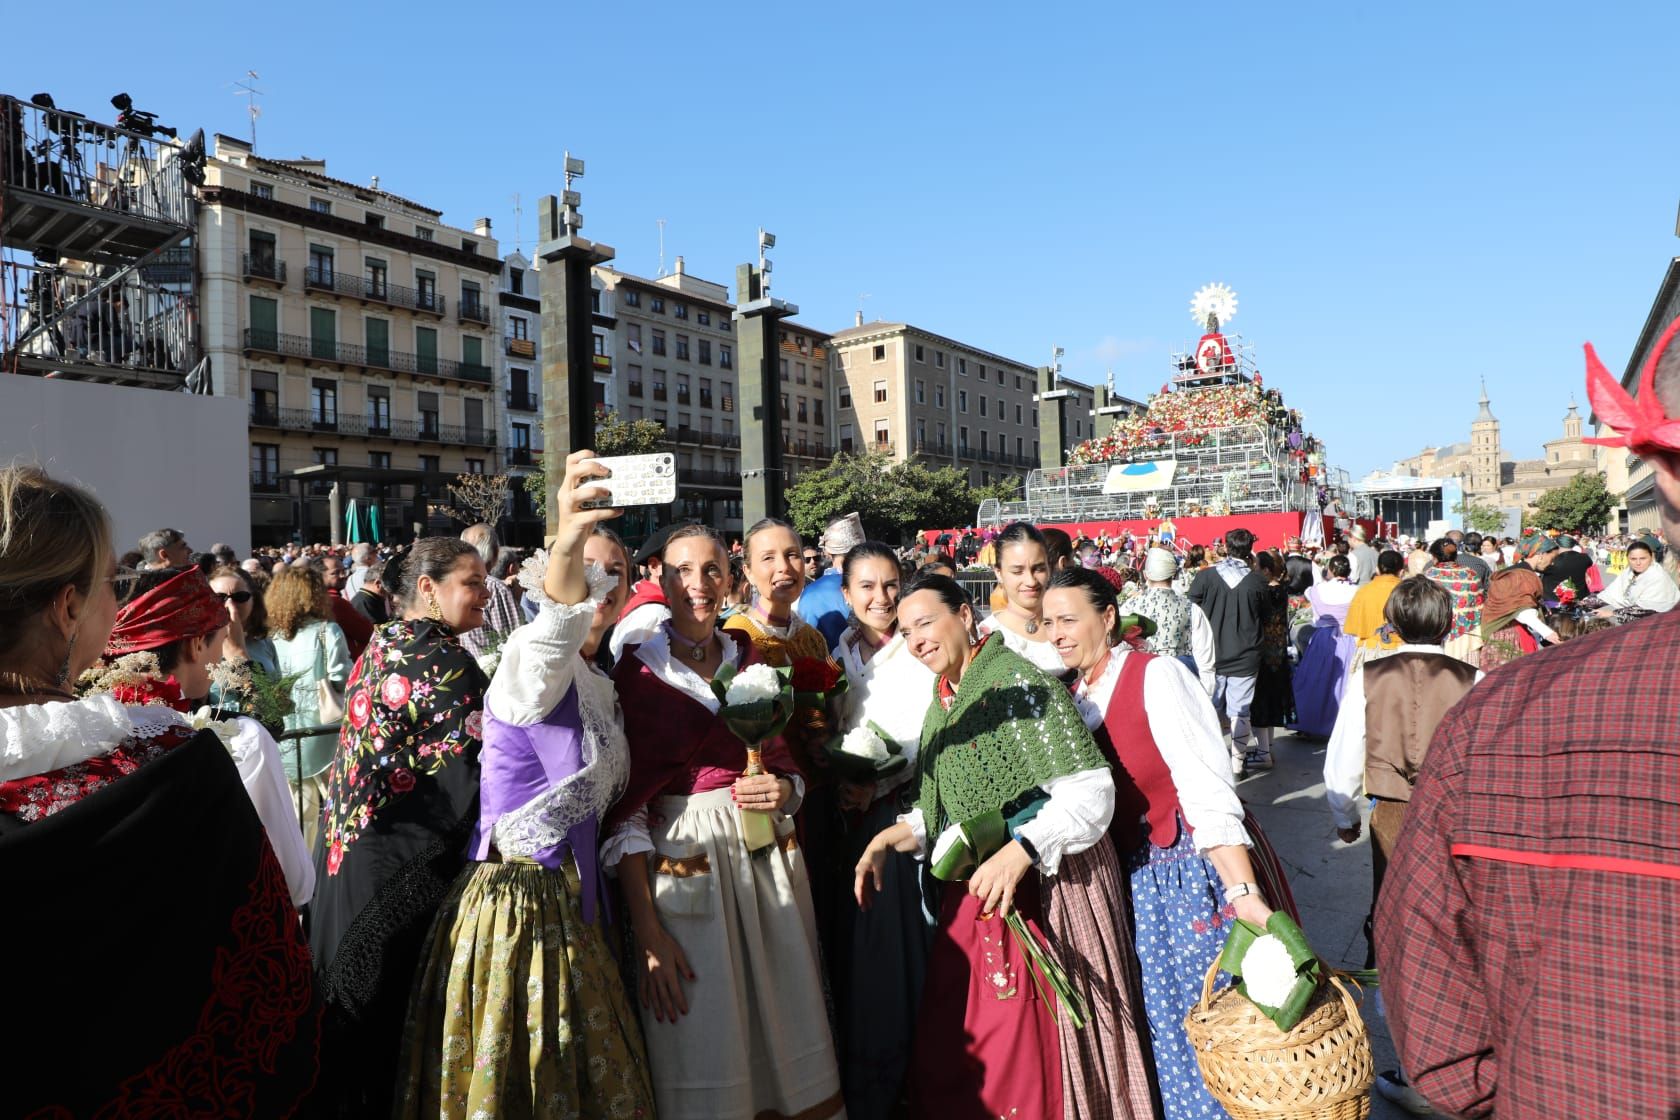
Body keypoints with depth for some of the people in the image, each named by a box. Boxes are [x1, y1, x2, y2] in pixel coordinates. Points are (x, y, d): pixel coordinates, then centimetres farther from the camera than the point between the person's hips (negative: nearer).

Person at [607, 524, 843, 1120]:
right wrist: (645, 929, -13)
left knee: (788, 1033, 10)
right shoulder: (636, 669, -4)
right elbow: (624, 806, -7)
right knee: (703, 1050, 4)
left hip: (769, 858, 4)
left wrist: (784, 788, -8)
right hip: (685, 861, -4)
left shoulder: (751, 658, 8)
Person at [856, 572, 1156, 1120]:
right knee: (949, 1050, 11)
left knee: (1033, 1051, 2)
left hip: (1043, 885, -7)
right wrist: (891, 838, 1)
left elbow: (1090, 792, -19)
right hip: (972, 892, 8)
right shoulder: (942, 706, 11)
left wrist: (1019, 854, -28)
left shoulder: (1018, 681, -14)